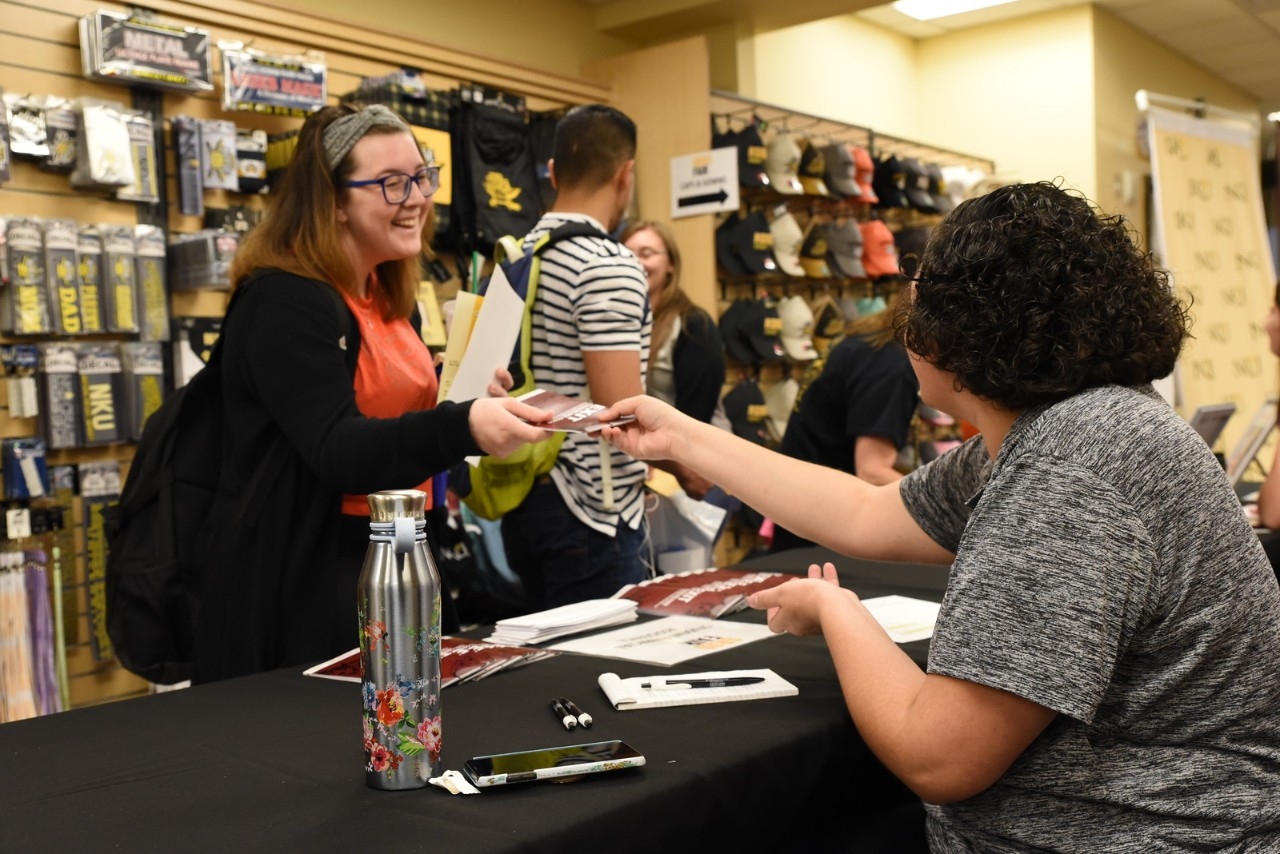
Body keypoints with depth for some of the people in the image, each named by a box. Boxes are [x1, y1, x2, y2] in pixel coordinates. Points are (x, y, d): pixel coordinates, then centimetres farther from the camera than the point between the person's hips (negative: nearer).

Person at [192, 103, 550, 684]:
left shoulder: (388, 297, 10)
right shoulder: (284, 302, -17)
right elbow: (339, 451, -27)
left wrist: (467, 398, 2)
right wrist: (463, 428, -42)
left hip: (391, 566, 8)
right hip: (294, 580, -8)